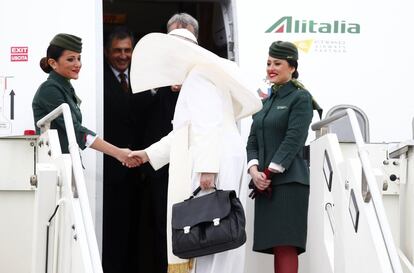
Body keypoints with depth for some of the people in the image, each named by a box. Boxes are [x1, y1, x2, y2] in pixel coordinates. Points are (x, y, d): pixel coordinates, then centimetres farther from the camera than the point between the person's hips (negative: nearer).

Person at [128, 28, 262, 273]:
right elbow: (184, 133, 29)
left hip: (215, 164, -10)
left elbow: (208, 125, -18)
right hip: (216, 165, 10)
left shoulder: (198, 77, -5)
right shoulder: (194, 80, 26)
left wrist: (207, 168, -25)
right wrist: (148, 154, 30)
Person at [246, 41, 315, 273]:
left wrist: (269, 172, -14)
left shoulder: (301, 98, -1)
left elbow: (293, 140, -10)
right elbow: (253, 141, 14)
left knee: (285, 246, -11)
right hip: (265, 184, 7)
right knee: (276, 246, 3)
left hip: (288, 182, -7)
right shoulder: (267, 102, 20)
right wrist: (254, 170, -4)